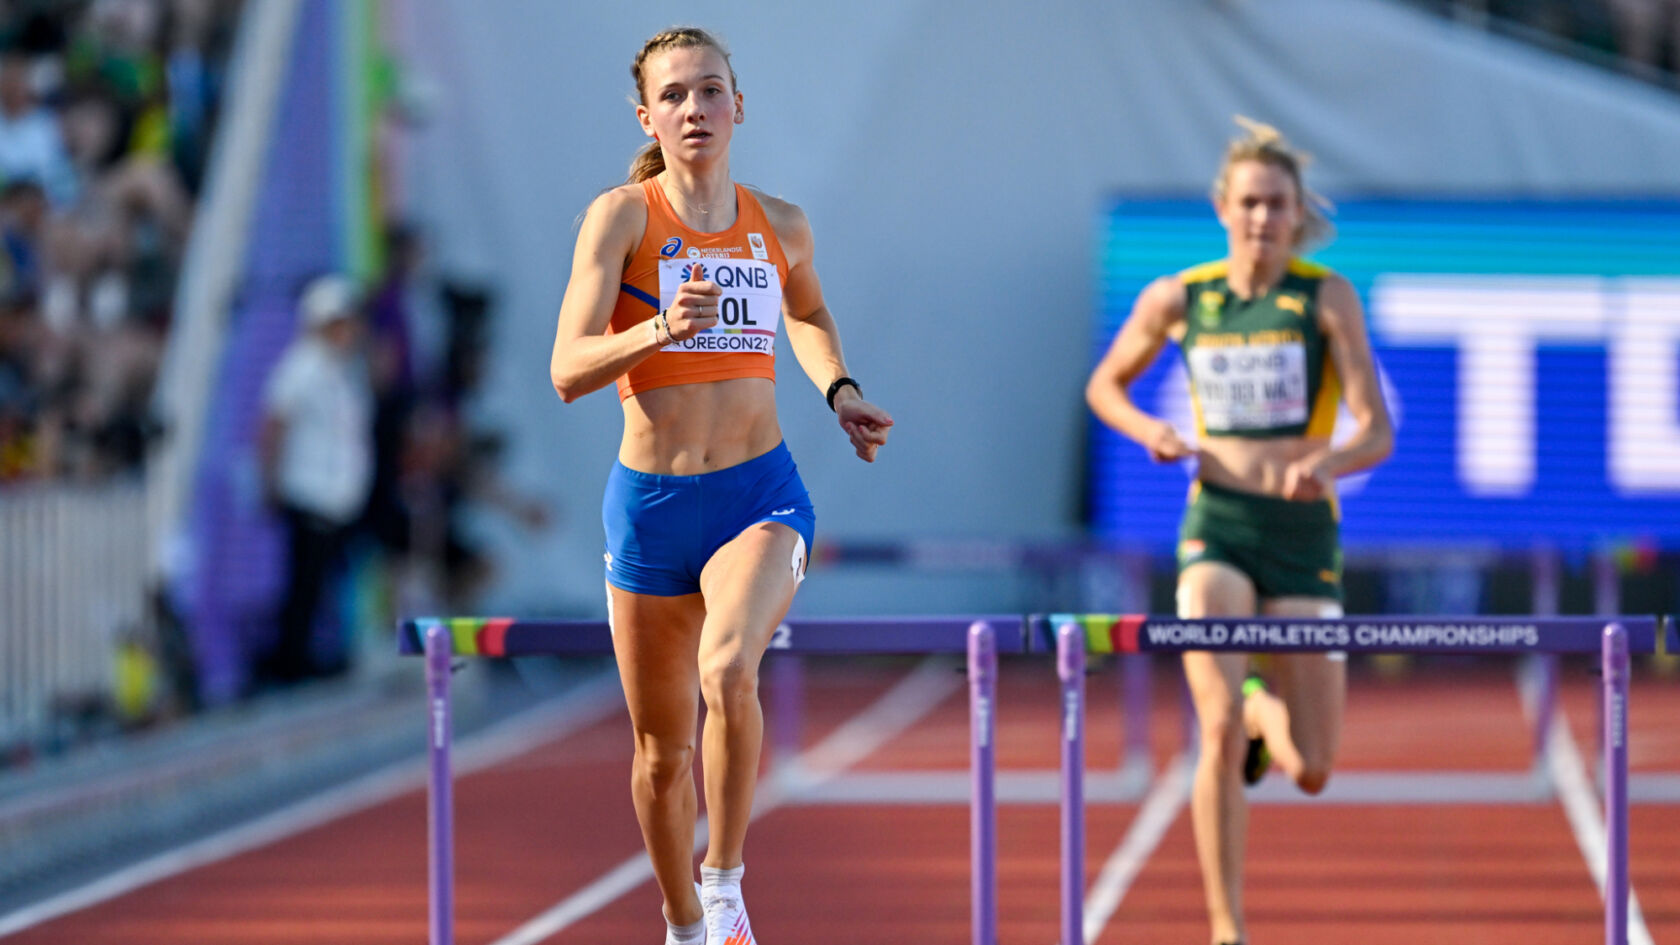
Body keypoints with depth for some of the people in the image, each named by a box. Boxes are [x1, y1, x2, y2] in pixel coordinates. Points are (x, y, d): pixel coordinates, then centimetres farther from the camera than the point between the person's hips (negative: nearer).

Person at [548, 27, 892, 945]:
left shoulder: (780, 226, 5)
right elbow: (568, 370, -16)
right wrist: (661, 328, -32)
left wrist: (839, 391, 10)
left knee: (728, 672, -30)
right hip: (651, 501, 0)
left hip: (760, 496, 0)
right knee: (661, 752, 11)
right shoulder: (622, 215, -7)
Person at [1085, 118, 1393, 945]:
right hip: (1217, 532, 0)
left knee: (1312, 772, 3)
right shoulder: (1177, 298, 2)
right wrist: (1150, 432, -2)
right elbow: (1104, 385, 19)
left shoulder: (1327, 297, -4)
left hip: (1305, 537, 0)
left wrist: (1325, 464, -30)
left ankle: (1264, 712, 40)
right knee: (1218, 731, -22)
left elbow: (1376, 434, -9)